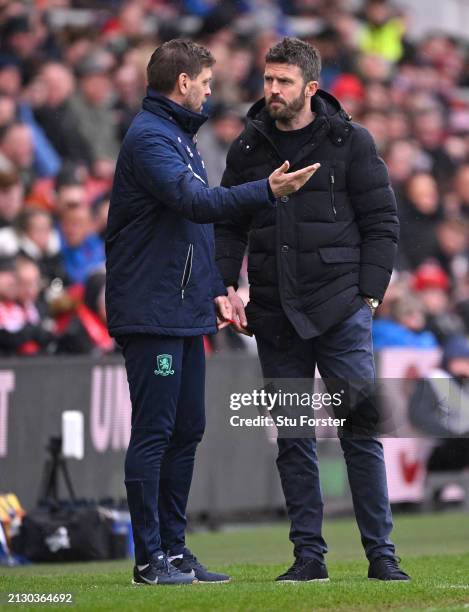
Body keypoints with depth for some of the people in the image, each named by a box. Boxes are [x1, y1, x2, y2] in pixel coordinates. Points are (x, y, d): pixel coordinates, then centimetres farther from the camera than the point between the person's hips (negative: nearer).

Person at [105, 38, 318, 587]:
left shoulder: (180, 137, 20)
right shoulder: (149, 137, -13)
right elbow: (194, 202, -29)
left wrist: (215, 289, 17)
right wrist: (267, 191, -36)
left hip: (185, 313, 10)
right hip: (150, 311, -10)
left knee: (187, 430, 11)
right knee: (153, 433, -7)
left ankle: (174, 547, 17)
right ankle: (150, 558, -4)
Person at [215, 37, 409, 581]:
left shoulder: (350, 143, 1)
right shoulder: (248, 149, 9)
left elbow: (381, 224, 2)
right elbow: (228, 225, 15)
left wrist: (368, 295, -6)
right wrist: (226, 286, 1)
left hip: (340, 311, -3)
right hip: (275, 315, 3)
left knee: (360, 431, -4)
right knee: (293, 439, 5)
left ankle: (380, 554, 0)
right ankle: (308, 554, 10)